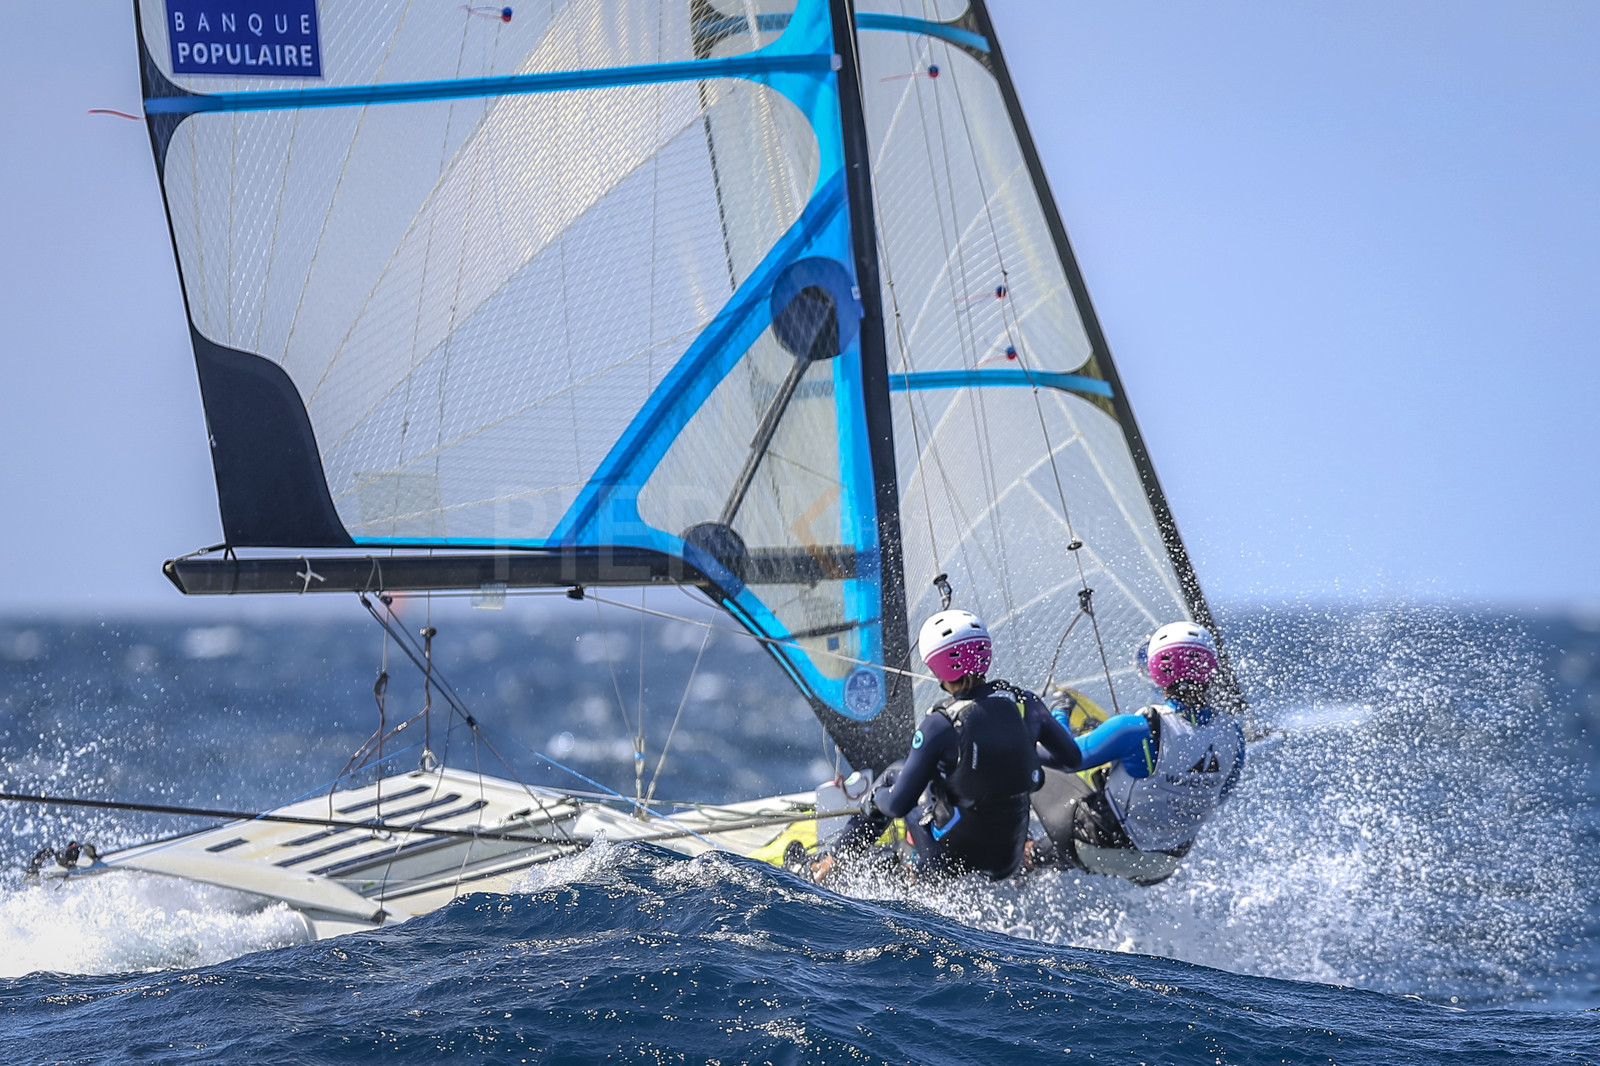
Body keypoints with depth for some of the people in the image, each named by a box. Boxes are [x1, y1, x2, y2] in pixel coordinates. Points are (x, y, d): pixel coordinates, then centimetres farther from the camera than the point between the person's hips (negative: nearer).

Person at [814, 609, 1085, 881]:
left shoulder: (940, 725, -21)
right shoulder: (1025, 703, -9)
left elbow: (898, 805, -16)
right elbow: (1072, 757, 7)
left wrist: (875, 796, 7)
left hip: (951, 860, -4)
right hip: (1010, 862, 4)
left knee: (896, 774, 21)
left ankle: (834, 858, 32)